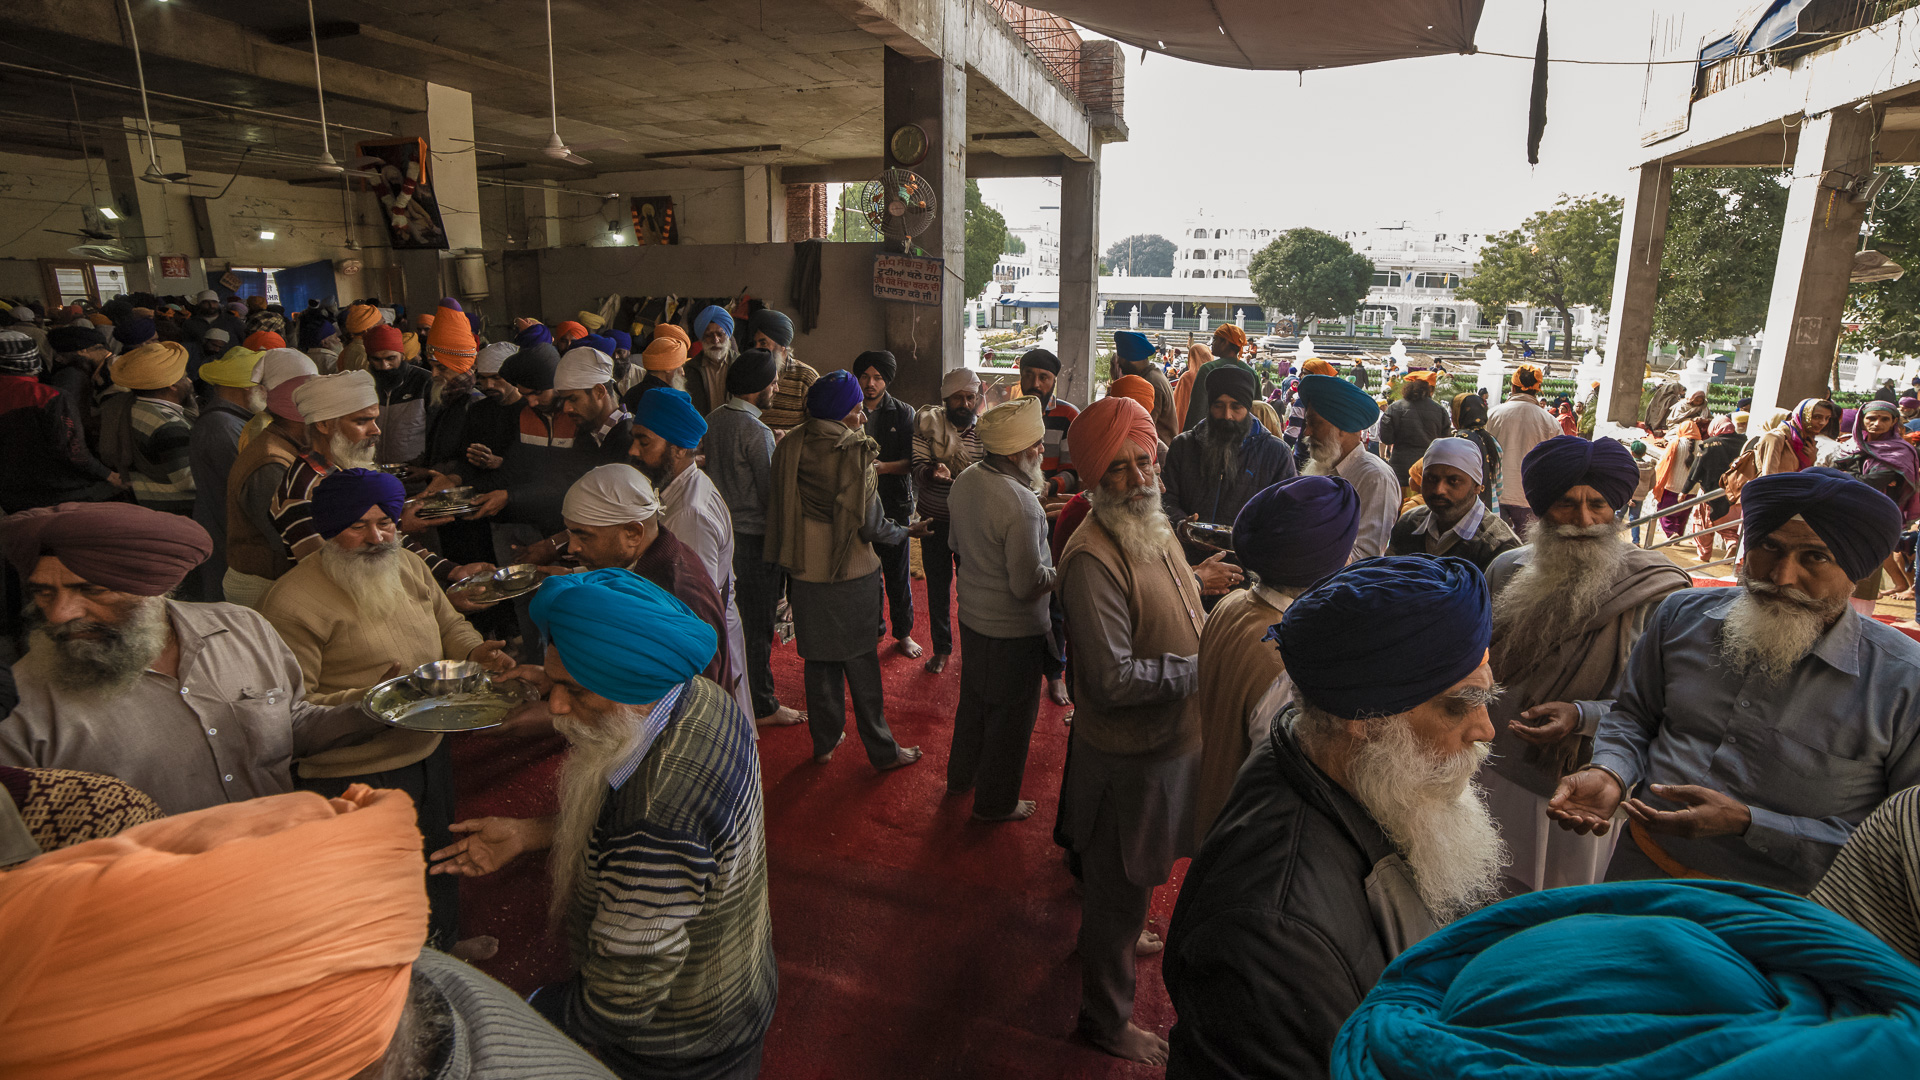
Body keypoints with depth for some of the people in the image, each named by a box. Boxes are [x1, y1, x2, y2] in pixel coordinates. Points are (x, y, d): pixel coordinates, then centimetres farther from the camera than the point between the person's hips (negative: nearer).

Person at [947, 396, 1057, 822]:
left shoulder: (965, 480, -3)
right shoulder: (1020, 504, -30)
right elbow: (1028, 585, -27)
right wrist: (1062, 572, -10)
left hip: (972, 614, 8)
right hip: (1014, 629, -8)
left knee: (974, 698, 27)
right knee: (1010, 715, 12)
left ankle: (961, 775, 47)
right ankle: (996, 802, 29)